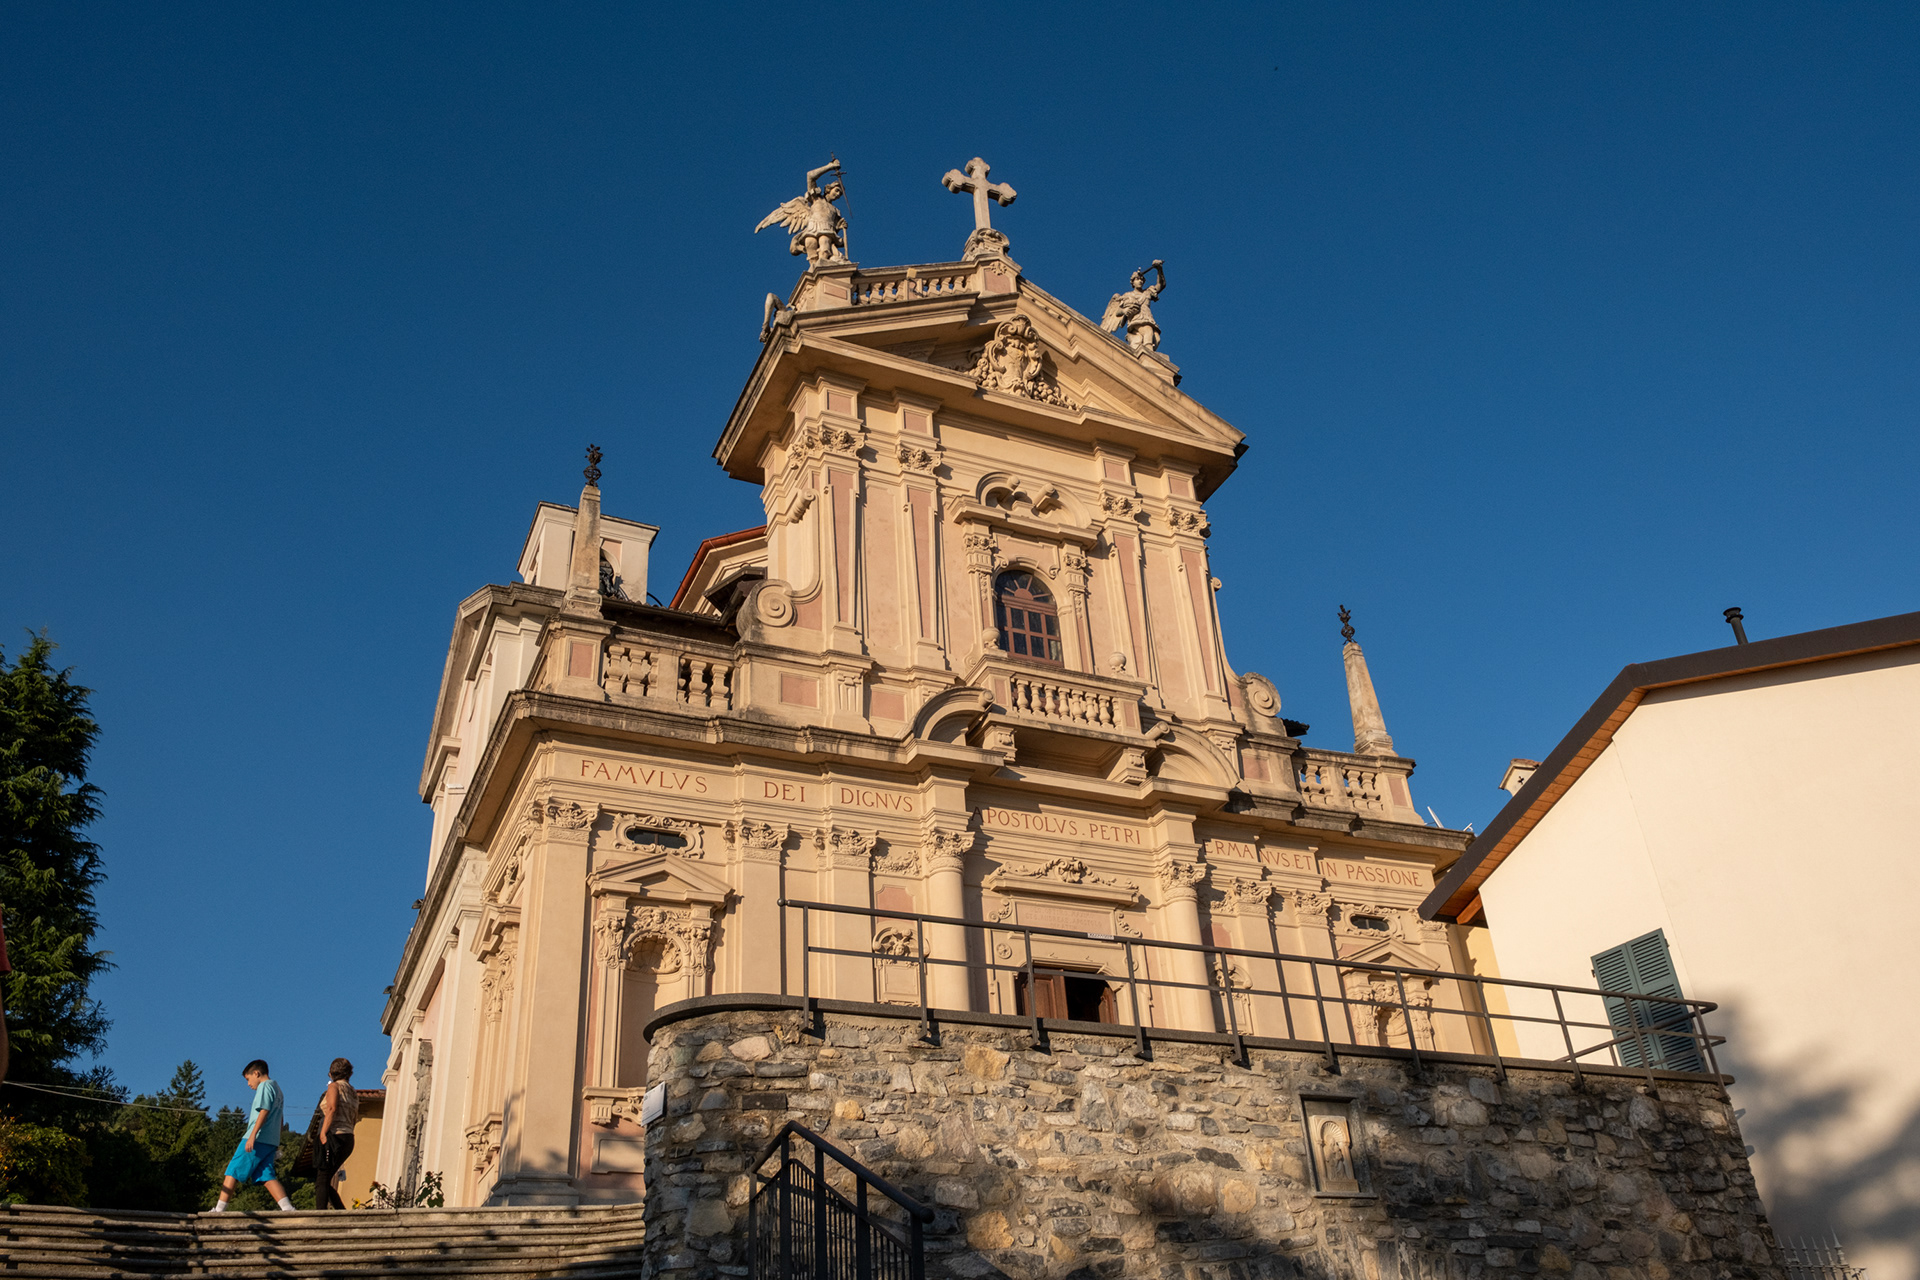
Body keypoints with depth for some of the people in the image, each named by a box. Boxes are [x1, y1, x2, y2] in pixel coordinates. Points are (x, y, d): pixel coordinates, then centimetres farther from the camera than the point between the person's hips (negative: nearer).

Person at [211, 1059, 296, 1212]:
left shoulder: (265, 1086, -3)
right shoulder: (277, 1089, 24)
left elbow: (264, 1111, -16)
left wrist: (252, 1135, -21)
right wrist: (277, 1145, 24)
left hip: (258, 1139, -9)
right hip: (271, 1142, 9)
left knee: (233, 1171, -1)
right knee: (266, 1175, 2)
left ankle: (219, 1209, -2)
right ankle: (288, 1208, -11)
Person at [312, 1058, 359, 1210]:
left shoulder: (334, 1086, 1)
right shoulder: (353, 1093, 22)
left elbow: (332, 1109, -15)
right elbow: (355, 1119, 18)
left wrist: (323, 1134, -18)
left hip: (334, 1136, -8)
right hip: (348, 1139, 8)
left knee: (321, 1180, -9)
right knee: (324, 1180, 12)